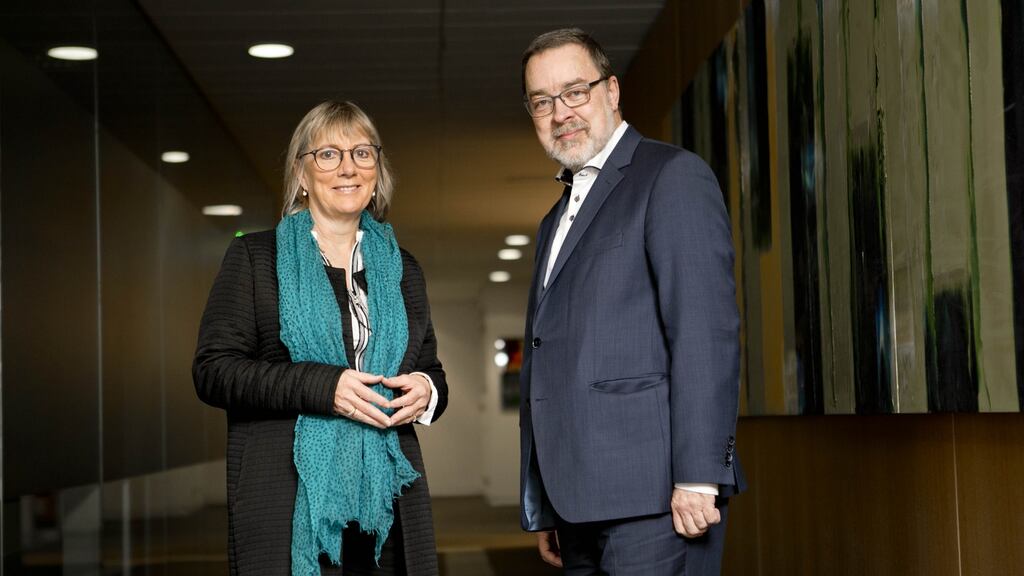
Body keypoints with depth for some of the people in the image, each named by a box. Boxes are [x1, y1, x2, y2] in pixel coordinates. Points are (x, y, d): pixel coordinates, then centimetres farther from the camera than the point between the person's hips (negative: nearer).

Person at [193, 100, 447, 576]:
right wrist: (322, 386, -16)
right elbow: (212, 370, -4)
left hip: (388, 500, 4)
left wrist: (426, 392, -3)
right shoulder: (254, 257, 5)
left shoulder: (402, 268, 17)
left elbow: (431, 371, 22)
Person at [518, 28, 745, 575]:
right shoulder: (556, 221, 23)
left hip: (653, 496, -8)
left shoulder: (672, 176, -3)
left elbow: (706, 329, -13)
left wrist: (699, 476, -20)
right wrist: (543, 508, 19)